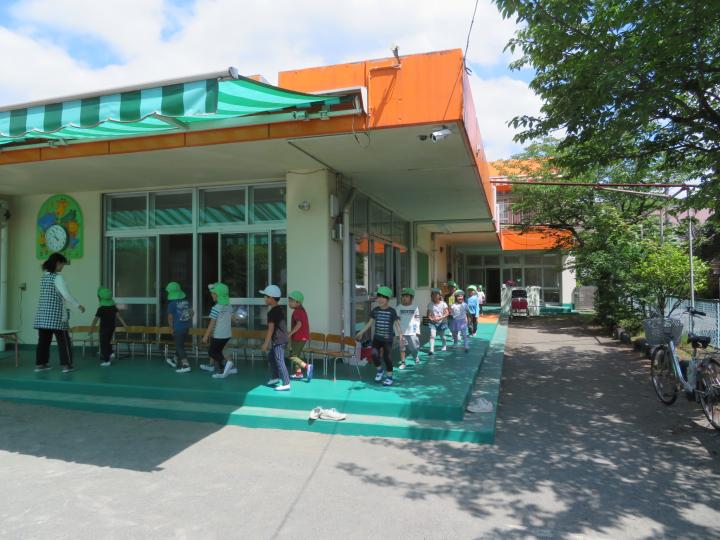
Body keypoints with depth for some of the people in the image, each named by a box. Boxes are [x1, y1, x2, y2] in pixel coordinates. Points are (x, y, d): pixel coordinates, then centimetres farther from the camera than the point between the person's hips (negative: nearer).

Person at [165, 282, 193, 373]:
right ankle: (175, 360, 38)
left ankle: (186, 365, -3)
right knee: (180, 344, 20)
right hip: (187, 326, 6)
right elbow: (192, 313, 10)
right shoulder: (186, 300, 4)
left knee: (179, 346, 1)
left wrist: (172, 327, 8)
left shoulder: (172, 303, -13)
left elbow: (170, 318, -7)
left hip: (178, 327, -6)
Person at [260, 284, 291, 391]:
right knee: (271, 357, 24)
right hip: (281, 338, 10)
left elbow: (271, 328, -21)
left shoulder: (272, 312, -19)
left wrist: (266, 343, -16)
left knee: (279, 361, -8)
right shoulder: (280, 309, 11)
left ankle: (286, 384, -6)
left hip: (278, 340, -10)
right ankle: (276, 377, 35)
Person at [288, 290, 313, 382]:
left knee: (292, 356, -8)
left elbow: (299, 324, -29)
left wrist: (290, 334, -25)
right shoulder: (302, 310, 14)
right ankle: (298, 373, 26)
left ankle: (307, 366, -22)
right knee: (297, 354, 20)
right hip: (303, 336, 10)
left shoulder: (297, 311, -16)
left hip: (298, 337, -10)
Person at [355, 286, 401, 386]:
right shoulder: (375, 310, 4)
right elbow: (370, 322, 13)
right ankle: (380, 370, 12)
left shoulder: (392, 311, -6)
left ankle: (389, 376, 19)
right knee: (374, 354, -15)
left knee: (387, 357, -1)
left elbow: (397, 324, -6)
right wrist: (361, 333, 14)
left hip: (388, 339, -3)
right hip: (377, 337, 3)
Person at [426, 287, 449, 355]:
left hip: (442, 322, 0)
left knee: (442, 336, 15)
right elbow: (428, 314, 1)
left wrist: (440, 318, -24)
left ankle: (444, 345, 43)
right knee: (432, 335, -16)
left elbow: (447, 313, -11)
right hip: (433, 322, 0)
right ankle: (431, 349, -19)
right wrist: (431, 318, -20)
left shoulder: (443, 304, -8)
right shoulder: (430, 305, -2)